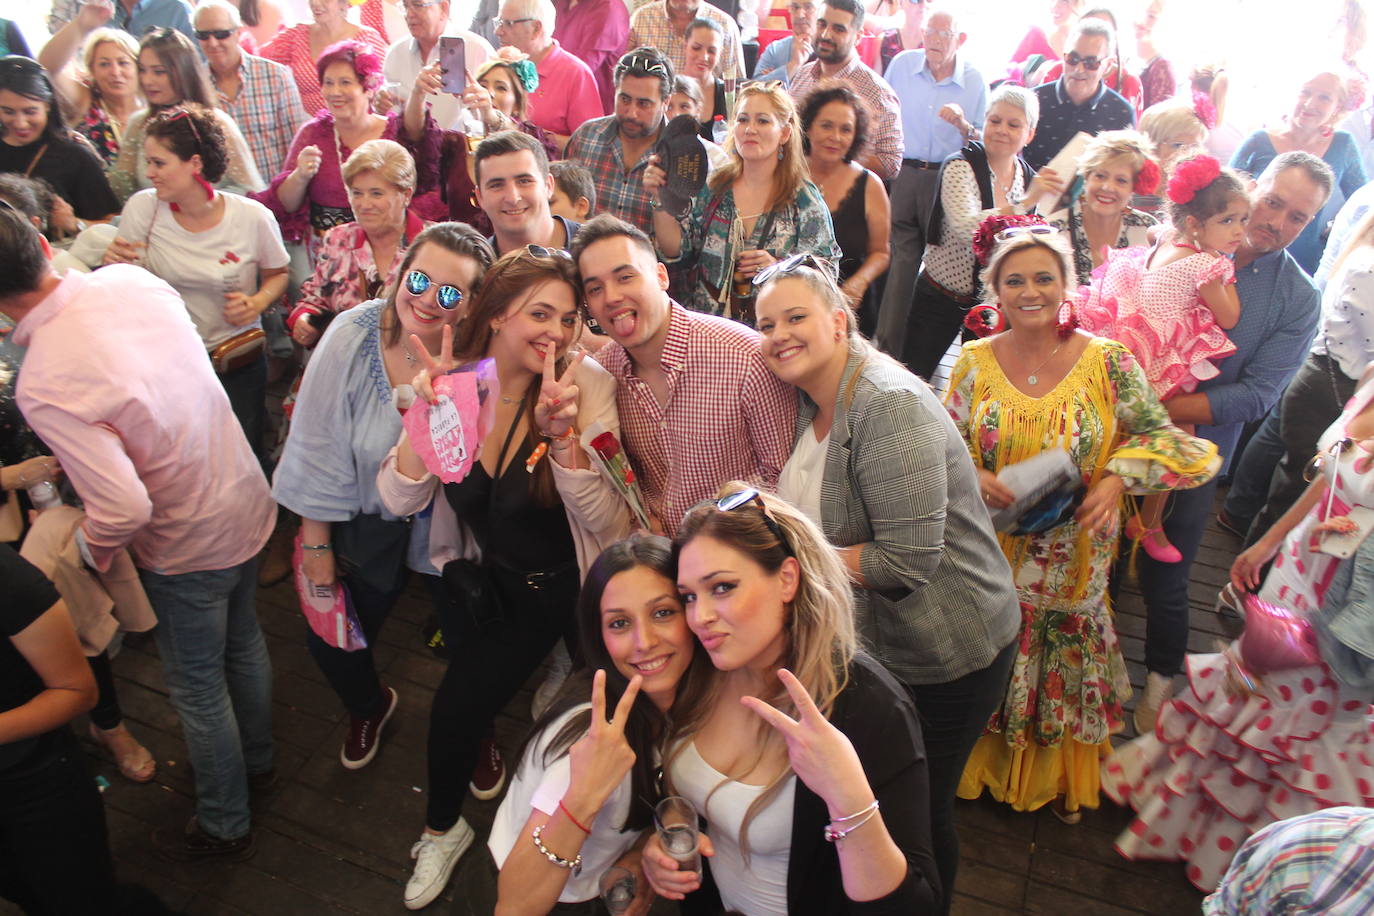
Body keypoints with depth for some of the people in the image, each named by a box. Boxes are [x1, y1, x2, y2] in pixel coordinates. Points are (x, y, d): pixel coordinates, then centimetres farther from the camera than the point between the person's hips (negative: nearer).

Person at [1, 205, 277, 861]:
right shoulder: (129, 278, -12)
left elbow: (124, 509, -32)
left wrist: (88, 549, -9)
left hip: (188, 548, -7)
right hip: (248, 503, 7)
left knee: (196, 685, 16)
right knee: (242, 642, 28)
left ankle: (224, 826, 40)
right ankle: (255, 758, 55)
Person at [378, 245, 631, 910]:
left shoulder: (587, 386, -19)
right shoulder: (453, 379, -11)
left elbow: (605, 521, -24)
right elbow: (398, 501, -14)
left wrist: (562, 431, -37)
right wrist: (428, 413, -28)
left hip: (562, 584, -2)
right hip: (483, 576, 3)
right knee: (459, 702, 2)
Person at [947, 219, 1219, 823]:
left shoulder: (1108, 363, -11)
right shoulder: (976, 361, -6)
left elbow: (1168, 440, -3)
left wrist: (1118, 478, -20)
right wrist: (971, 479, -18)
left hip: (1071, 559, 0)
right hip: (989, 554, 1)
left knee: (1067, 659, 18)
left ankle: (1061, 780, 45)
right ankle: (985, 764, 44)